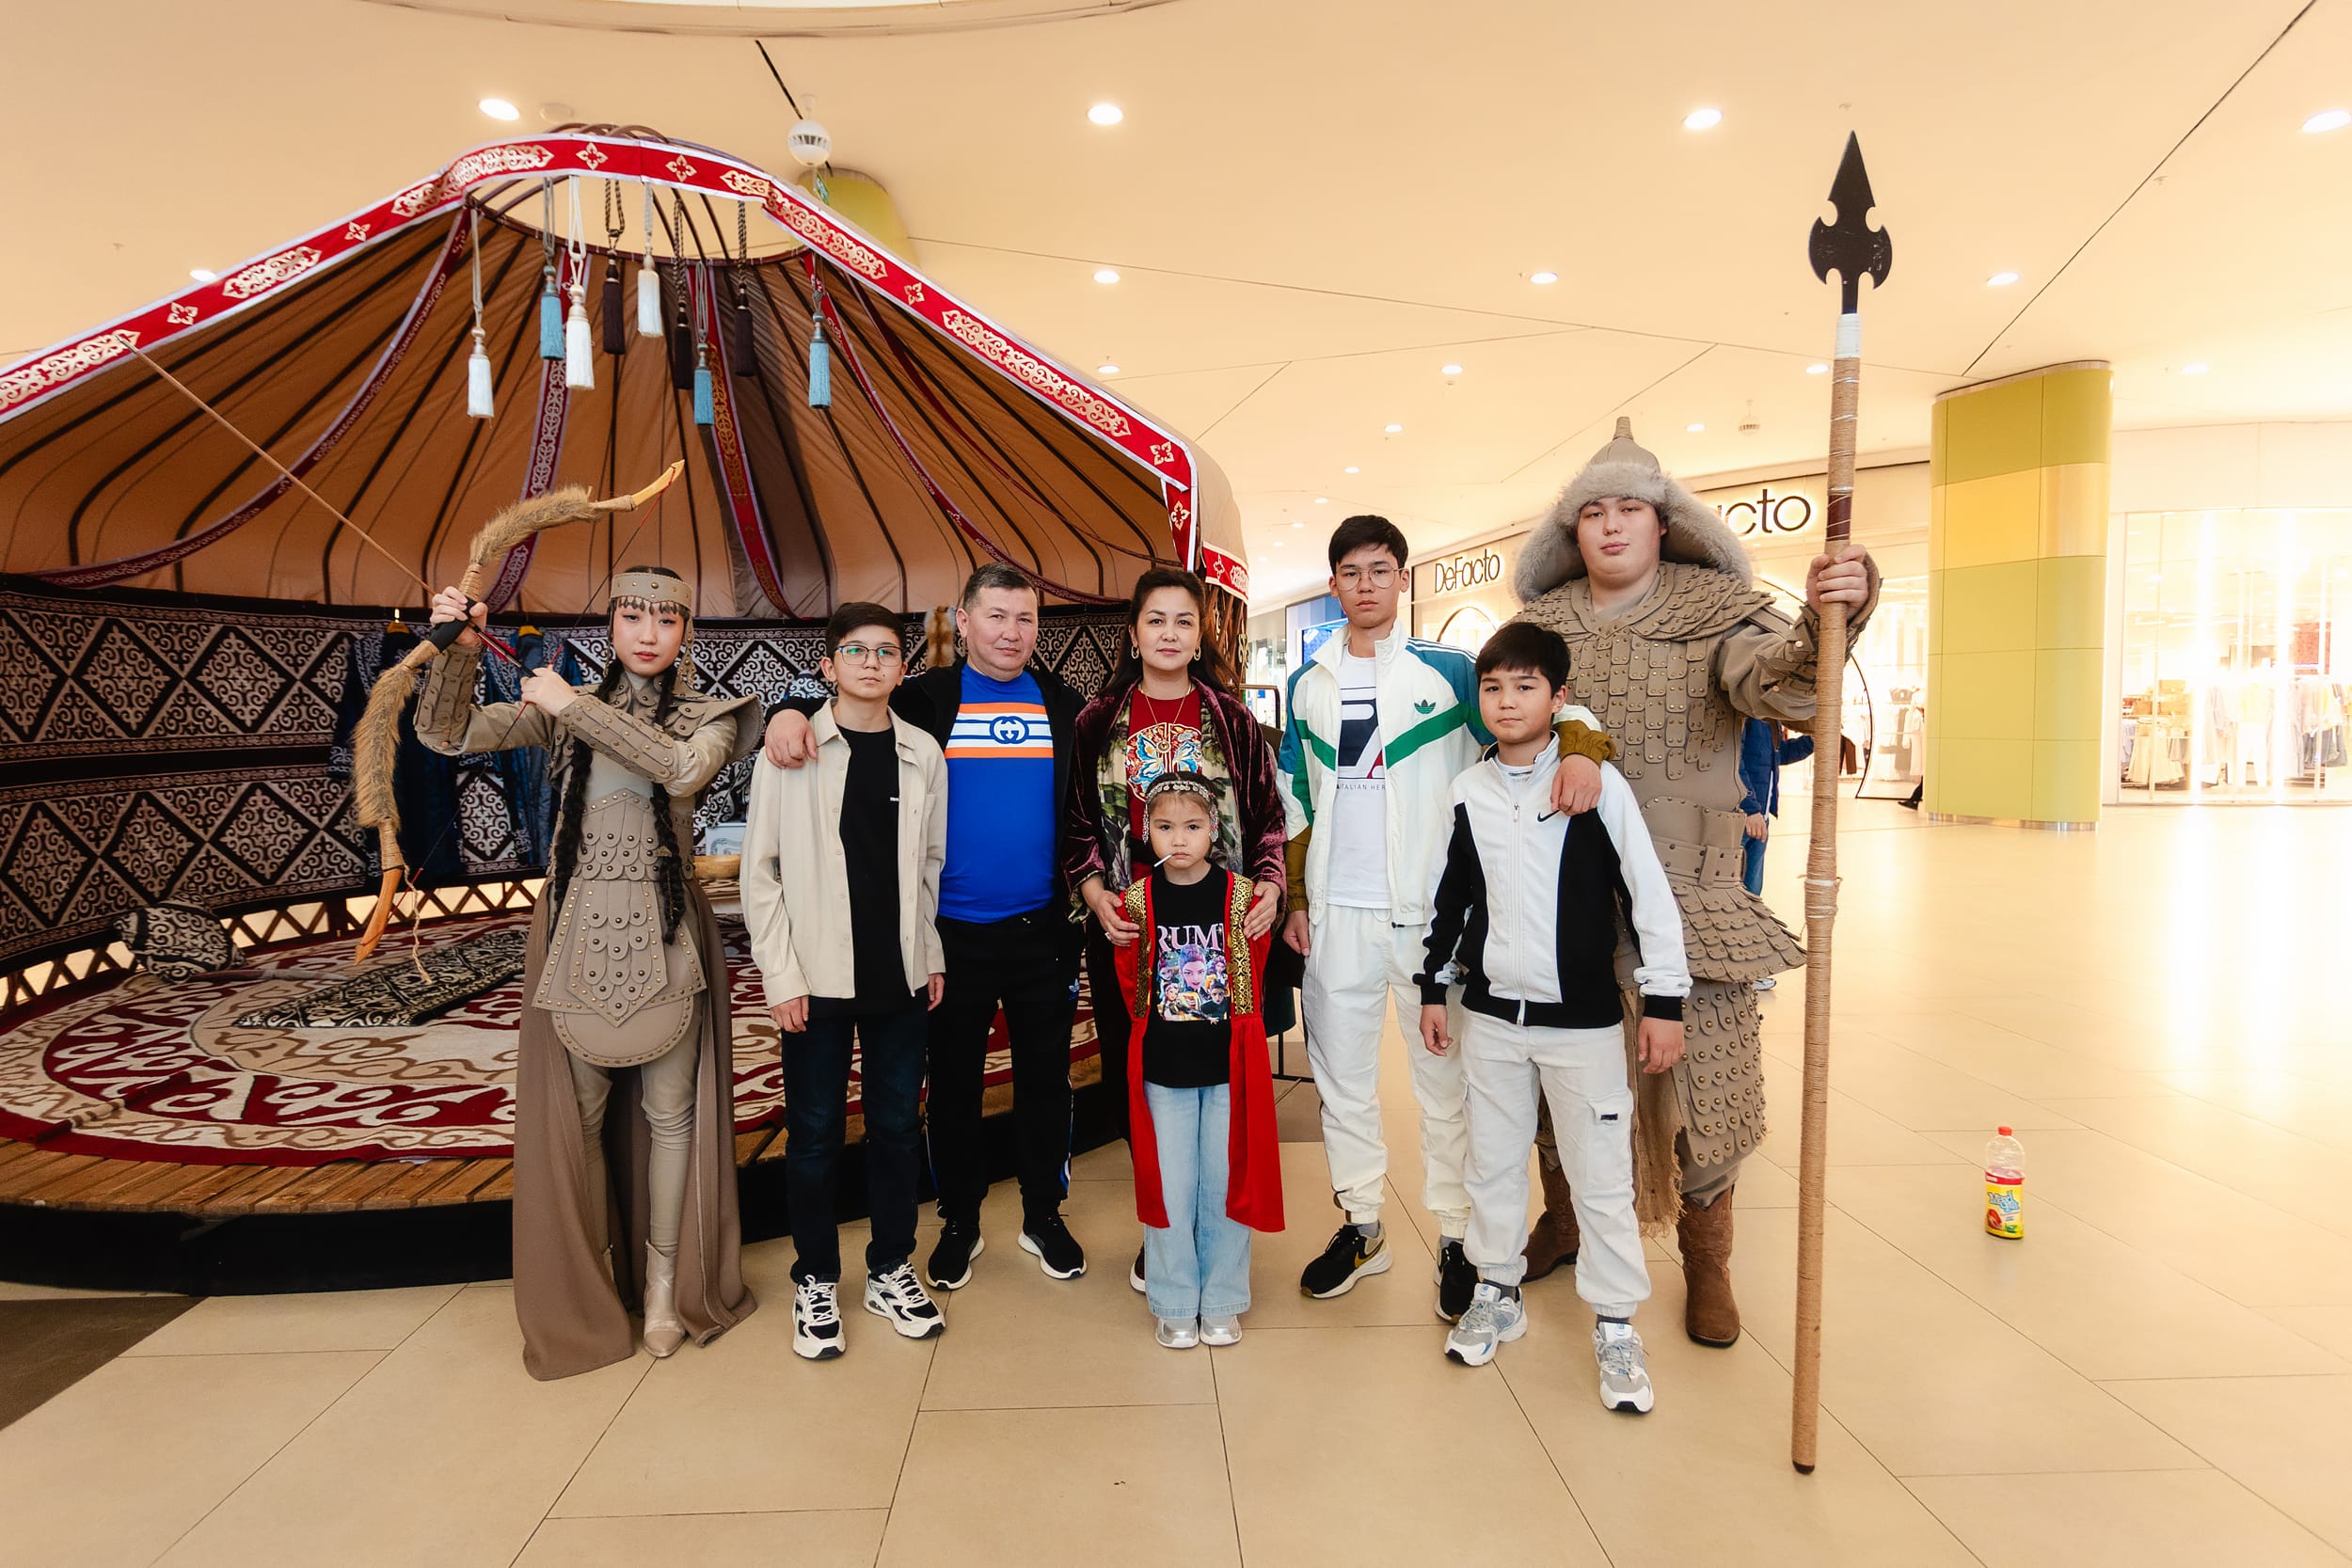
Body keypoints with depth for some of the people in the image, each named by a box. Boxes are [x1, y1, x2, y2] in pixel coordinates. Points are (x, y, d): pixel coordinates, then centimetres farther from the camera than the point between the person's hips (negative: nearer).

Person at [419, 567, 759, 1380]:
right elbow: (446, 734, 1)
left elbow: (684, 768, -20)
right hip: (579, 928, 2)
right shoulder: (562, 710, 8)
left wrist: (577, 707, -17)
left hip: (663, 934, -1)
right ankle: (589, 1286, 26)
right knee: (576, 1113, 8)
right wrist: (460, 649, -14)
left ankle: (664, 1282, 24)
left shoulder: (706, 716, 2)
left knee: (669, 1111, 7)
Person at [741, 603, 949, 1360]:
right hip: (818, 977, -2)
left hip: (900, 974, 3)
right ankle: (815, 1282, 24)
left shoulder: (923, 753, 4)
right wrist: (781, 973, -7)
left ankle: (890, 1269, 29)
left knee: (897, 1125, 12)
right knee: (815, 1134, 7)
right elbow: (760, 869, -3)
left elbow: (934, 863, 10)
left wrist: (933, 954, 6)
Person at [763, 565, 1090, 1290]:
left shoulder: (1064, 705, 4)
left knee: (1045, 1078, 13)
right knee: (952, 1082, 12)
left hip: (1042, 928, 2)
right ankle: (959, 1221, 31)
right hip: (952, 930, -1)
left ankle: (1044, 1215, 32)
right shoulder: (925, 699, -1)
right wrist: (791, 709, -18)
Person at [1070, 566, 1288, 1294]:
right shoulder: (1099, 720, 6)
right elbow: (1077, 822, 8)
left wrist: (1269, 884, -7)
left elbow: (1268, 813, 8)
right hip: (1125, 927, 1)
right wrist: (1095, 893, -7)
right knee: (1133, 1073, 6)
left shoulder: (1232, 717, 6)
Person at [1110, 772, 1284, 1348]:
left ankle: (1222, 1301, 27)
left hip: (1229, 1066, 0)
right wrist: (1162, 1038, 8)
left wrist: (1225, 1040, 7)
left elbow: (1253, 981, 5)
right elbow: (1131, 984, 7)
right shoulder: (1137, 901, -3)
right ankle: (1174, 1302, 25)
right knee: (1169, 1185, 8)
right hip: (1162, 1069, 0)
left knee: (1225, 1181, 10)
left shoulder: (1241, 896, -5)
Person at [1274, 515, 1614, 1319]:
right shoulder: (1308, 684, 10)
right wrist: (1295, 897, 9)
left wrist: (1582, 745, -29)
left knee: (1446, 1079, 5)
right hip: (1336, 914, 4)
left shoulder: (1449, 671, 0)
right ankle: (1360, 1225, 29)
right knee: (1341, 1077, 12)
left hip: (1430, 912, -3)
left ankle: (1457, 1237, 21)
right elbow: (1295, 801, 14)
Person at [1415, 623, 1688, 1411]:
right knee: (1492, 1163, 15)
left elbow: (1649, 894, -8)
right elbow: (1449, 898, 12)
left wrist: (1665, 999, -9)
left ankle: (1616, 1326, 22)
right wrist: (1433, 989, 12)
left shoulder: (1598, 782, -9)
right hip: (1490, 1014, 4)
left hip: (1581, 1017, -3)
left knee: (1601, 1177, 5)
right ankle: (1498, 1294, 34)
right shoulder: (1468, 791, 3)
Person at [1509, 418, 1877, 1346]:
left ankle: (1707, 1262, 22)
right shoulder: (1546, 623, 9)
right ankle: (1564, 1218, 33)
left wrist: (1822, 623, -41)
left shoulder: (1713, 614, -1)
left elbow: (1770, 675, -19)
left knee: (1701, 1069, 1)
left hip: (1681, 886, -2)